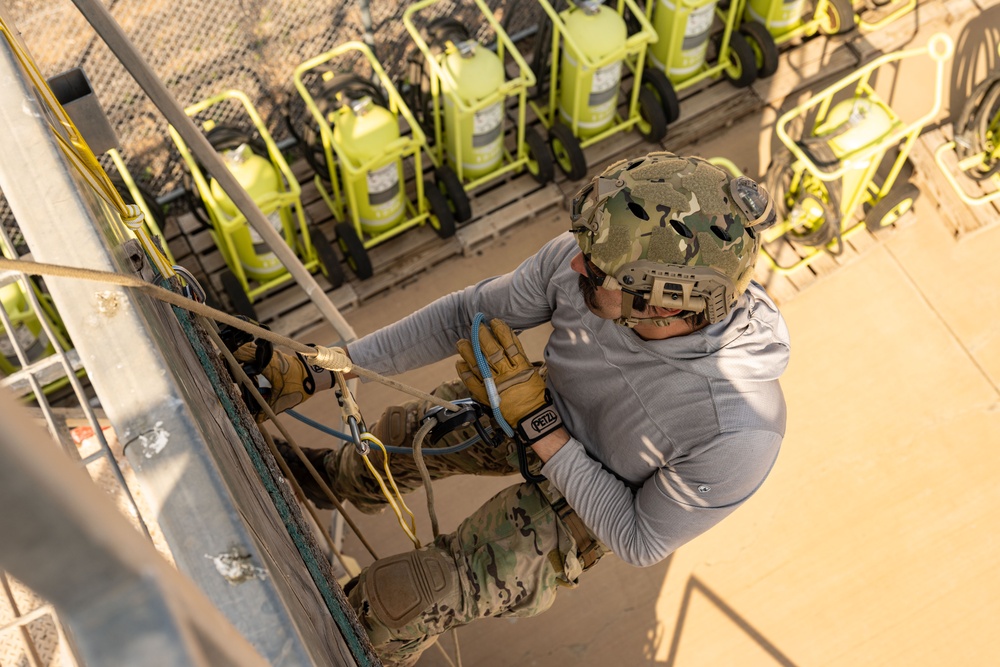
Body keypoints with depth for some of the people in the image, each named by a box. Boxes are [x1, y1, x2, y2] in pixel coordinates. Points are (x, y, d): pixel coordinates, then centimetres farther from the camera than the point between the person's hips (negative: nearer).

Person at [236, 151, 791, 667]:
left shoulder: (737, 431, -42)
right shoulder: (583, 257, -32)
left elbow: (641, 543, -23)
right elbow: (470, 314, -13)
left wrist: (540, 427, -32)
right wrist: (320, 369, -12)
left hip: (586, 509, -4)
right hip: (543, 405, 4)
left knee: (394, 603, -8)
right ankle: (334, 478, 60)